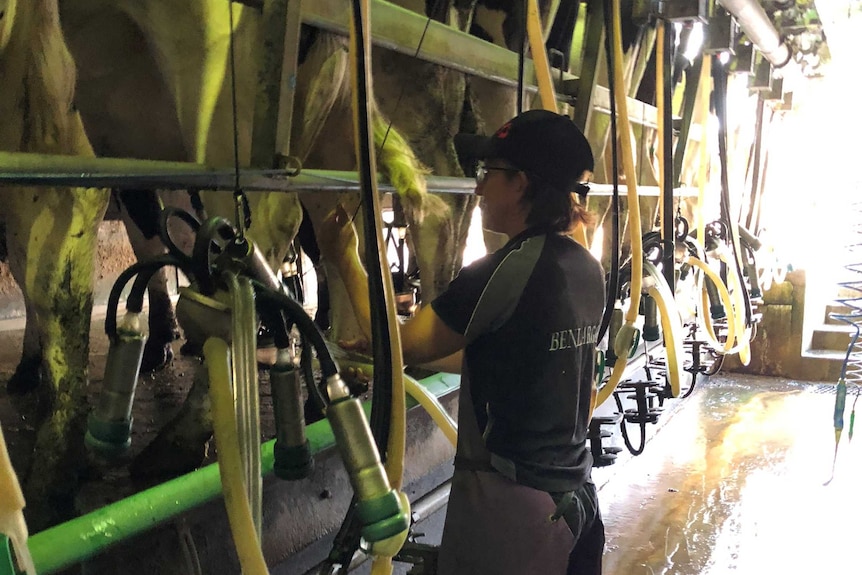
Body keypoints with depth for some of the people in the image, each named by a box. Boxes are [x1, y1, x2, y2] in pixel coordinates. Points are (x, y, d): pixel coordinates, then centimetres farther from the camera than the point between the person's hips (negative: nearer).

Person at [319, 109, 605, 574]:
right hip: (575, 494, 8)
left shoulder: (507, 271, -21)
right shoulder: (587, 269, 3)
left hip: (508, 501, -8)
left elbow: (399, 346, -12)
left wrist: (347, 258, -1)